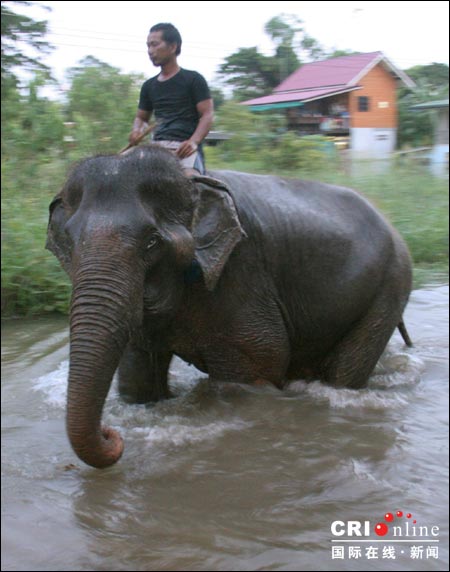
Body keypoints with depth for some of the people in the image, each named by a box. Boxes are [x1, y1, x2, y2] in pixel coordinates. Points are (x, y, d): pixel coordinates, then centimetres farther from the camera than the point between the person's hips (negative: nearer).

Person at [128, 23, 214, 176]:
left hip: (184, 146, -5)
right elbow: (141, 117, 30)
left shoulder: (193, 80, 5)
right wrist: (137, 131, 5)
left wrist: (193, 141, -20)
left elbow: (208, 115, -2)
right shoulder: (149, 85, 20)